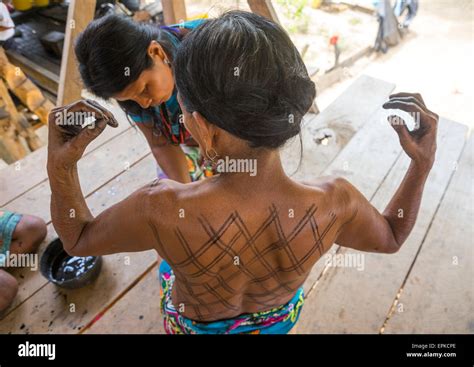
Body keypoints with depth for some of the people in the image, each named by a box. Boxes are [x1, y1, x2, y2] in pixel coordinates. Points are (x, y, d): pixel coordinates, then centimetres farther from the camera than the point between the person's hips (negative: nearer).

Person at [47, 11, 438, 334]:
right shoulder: (334, 203, -38)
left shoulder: (162, 210, -45)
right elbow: (392, 237, -12)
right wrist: (424, 160, -17)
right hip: (280, 317, 2)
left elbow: (77, 238, -21)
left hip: (197, 324, 0)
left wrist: (60, 165, -30)